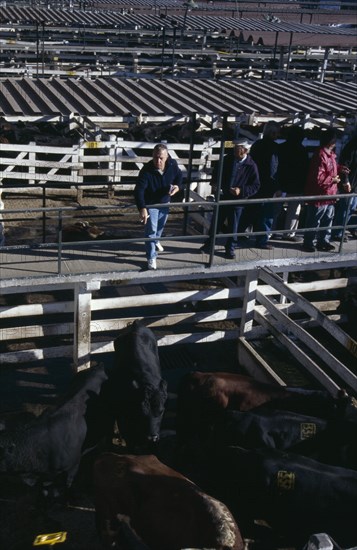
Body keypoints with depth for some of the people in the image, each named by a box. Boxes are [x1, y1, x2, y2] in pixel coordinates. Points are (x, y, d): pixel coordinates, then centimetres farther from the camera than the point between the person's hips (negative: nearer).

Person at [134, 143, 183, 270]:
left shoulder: (173, 165, -20)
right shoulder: (146, 170, -33)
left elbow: (179, 176, 2)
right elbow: (139, 190, -38)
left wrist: (177, 186, -21)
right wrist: (142, 208, -51)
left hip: (165, 202, 5)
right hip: (150, 204, -5)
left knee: (160, 225, 27)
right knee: (151, 230, -4)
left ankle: (156, 241, 58)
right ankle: (151, 257, 9)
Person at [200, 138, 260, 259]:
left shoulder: (251, 166, -11)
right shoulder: (227, 159, -2)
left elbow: (255, 186, -7)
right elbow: (216, 171, 14)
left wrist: (241, 190, -20)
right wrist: (214, 183, -5)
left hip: (237, 200, -3)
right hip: (222, 197, 3)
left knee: (233, 226, 9)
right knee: (216, 223, 13)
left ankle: (230, 249, 25)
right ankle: (209, 245, 27)